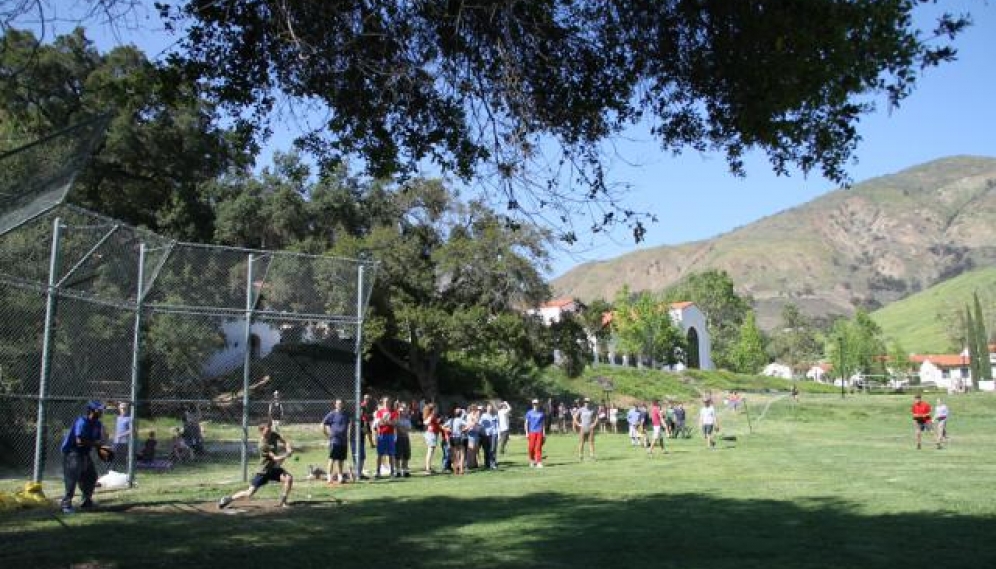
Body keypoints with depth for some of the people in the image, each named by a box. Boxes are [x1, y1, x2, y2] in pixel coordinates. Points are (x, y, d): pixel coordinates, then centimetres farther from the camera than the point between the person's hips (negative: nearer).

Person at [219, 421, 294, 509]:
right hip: (264, 471, -6)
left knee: (289, 478, -17)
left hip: (274, 468, 6)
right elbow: (276, 459, -26)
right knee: (249, 494, -6)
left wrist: (288, 449, -17)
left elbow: (285, 442, 2)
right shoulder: (263, 445, -26)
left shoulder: (273, 435, -7)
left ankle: (283, 502, -2)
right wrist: (287, 454, -28)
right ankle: (228, 499, 16)